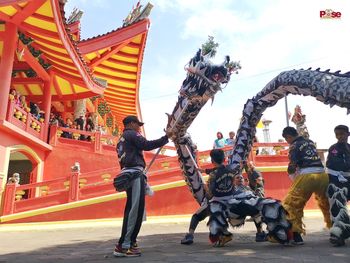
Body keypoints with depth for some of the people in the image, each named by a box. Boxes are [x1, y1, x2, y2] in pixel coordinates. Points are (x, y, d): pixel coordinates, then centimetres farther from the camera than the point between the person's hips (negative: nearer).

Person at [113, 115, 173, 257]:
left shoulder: (122, 139, 28)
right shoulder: (132, 134, 0)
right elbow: (147, 145, -12)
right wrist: (166, 137, -7)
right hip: (134, 173, -10)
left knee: (131, 209, 11)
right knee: (135, 209, -13)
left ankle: (128, 243, 13)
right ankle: (123, 246, -15)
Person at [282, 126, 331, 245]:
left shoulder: (294, 145, 1)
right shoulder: (310, 142, 19)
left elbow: (293, 165, -3)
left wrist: (293, 178, 13)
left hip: (306, 176, -6)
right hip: (322, 175, 7)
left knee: (291, 204, 1)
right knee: (327, 204, 25)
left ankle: (296, 235, -4)